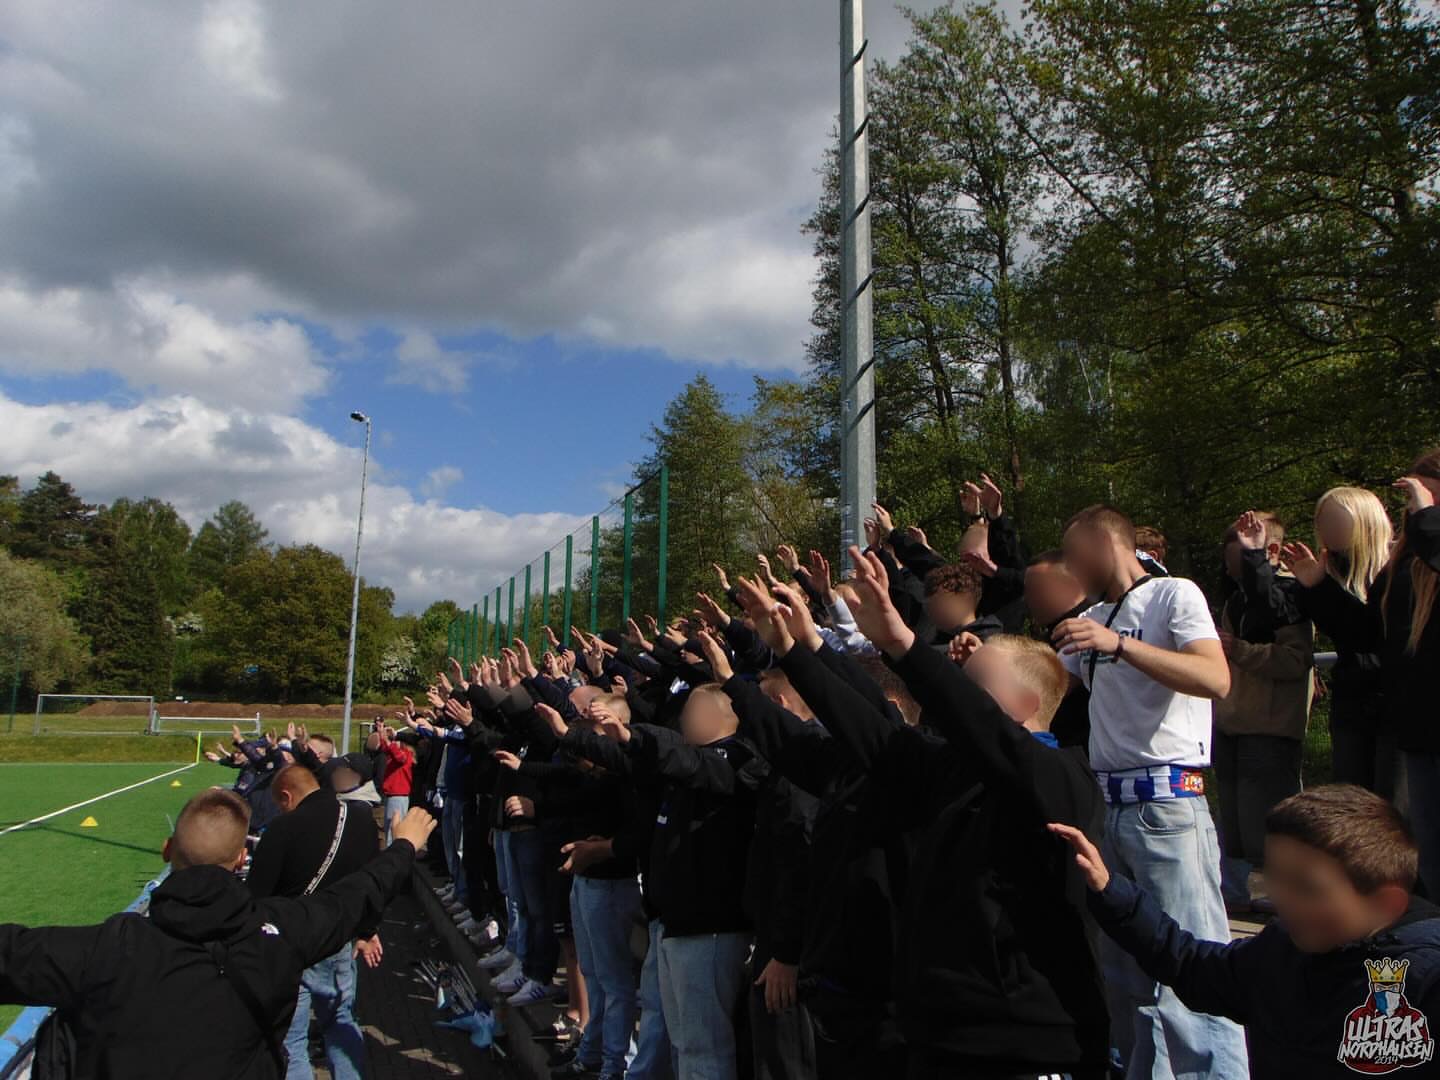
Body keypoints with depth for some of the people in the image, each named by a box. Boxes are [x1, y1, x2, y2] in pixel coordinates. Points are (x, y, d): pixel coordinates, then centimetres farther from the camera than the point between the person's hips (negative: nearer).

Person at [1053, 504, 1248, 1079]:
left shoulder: (1173, 594, -2)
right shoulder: (1090, 621, 20)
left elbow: (1216, 680, -17)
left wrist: (1119, 644, -24)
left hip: (1168, 804, -7)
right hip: (1109, 808, 7)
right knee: (1123, 975, 12)